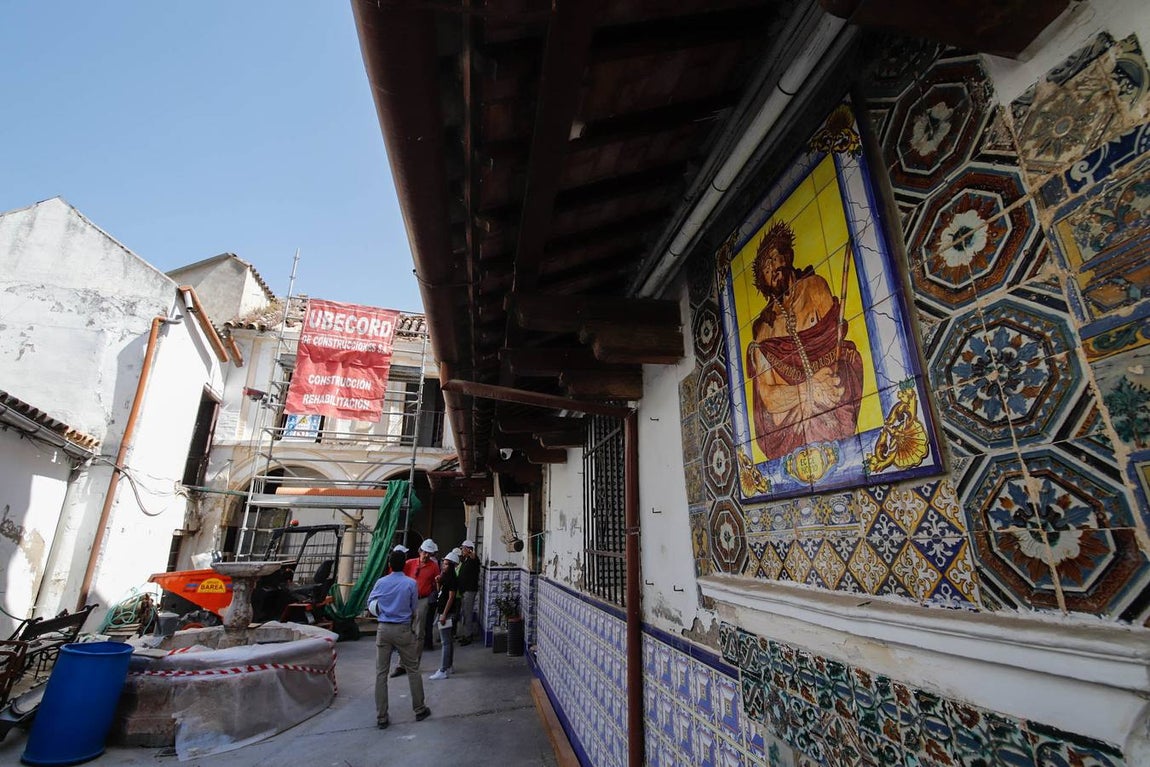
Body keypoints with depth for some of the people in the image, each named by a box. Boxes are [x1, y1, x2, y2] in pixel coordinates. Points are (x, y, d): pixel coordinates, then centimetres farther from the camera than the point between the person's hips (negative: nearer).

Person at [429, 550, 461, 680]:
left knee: (446, 642, -5)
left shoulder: (452, 579, -15)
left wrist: (444, 614, -20)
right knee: (449, 640, 15)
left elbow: (451, 597, -18)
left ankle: (443, 671, -2)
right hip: (442, 611, 9)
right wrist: (438, 581, 3)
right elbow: (440, 592, 16)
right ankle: (449, 666, 24)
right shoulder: (445, 577, 13)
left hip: (447, 613, -9)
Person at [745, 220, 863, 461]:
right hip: (789, 420, 0)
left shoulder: (814, 287, 11)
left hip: (833, 403, 0)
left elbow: (837, 336, 0)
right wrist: (808, 389, -17)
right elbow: (768, 397, 1)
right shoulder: (762, 327, 10)